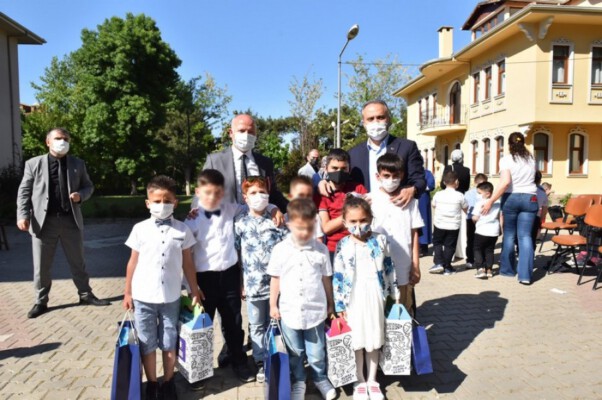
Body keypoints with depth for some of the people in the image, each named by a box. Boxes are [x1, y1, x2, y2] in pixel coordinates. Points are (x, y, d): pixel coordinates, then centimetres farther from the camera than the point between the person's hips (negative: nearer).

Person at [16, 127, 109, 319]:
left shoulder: (78, 164, 8)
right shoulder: (34, 164, 3)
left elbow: (88, 186, 13)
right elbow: (24, 192, 2)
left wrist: (80, 195, -10)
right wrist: (23, 215, -9)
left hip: (71, 220, 1)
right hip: (44, 221, -1)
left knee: (78, 262, 12)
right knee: (41, 266, 7)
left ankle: (85, 294, 25)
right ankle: (41, 301, 22)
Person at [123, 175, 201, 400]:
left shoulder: (182, 230, -3)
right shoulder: (140, 229, -3)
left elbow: (187, 263, 3)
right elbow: (133, 262, 4)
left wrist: (194, 292, 5)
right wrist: (128, 292, 6)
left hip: (171, 297, 0)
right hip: (143, 297, 0)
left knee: (169, 344, 11)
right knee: (147, 344, 12)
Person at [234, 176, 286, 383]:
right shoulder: (240, 221, 0)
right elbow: (235, 252, 3)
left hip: (276, 280, 0)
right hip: (253, 283, 0)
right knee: (257, 325, 14)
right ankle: (261, 362, 30)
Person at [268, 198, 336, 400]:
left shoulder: (321, 249, -7)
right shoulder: (280, 250, -8)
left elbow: (326, 279, 3)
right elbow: (275, 279, 1)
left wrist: (330, 303, 10)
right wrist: (273, 305, 4)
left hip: (315, 311, 0)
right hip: (289, 311, 0)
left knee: (316, 353, 15)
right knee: (295, 353, 19)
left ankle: (320, 378, 42)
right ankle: (298, 381, 41)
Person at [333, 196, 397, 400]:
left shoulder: (380, 240, -4)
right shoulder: (343, 246, -9)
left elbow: (389, 268, 6)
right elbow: (337, 277, -6)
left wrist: (394, 292, 10)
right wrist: (340, 305, -6)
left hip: (375, 298, 2)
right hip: (354, 300, -1)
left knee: (374, 340, 14)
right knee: (357, 341, 11)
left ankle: (372, 380, 33)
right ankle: (360, 381, 31)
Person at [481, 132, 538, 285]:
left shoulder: (506, 159, -7)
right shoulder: (531, 159, 8)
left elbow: (505, 182, -19)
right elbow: (532, 178, 18)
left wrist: (491, 201, -19)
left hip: (511, 198, -2)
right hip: (529, 198, 3)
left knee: (509, 235, 10)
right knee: (525, 236, 0)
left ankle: (507, 269, 20)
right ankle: (525, 274, -5)